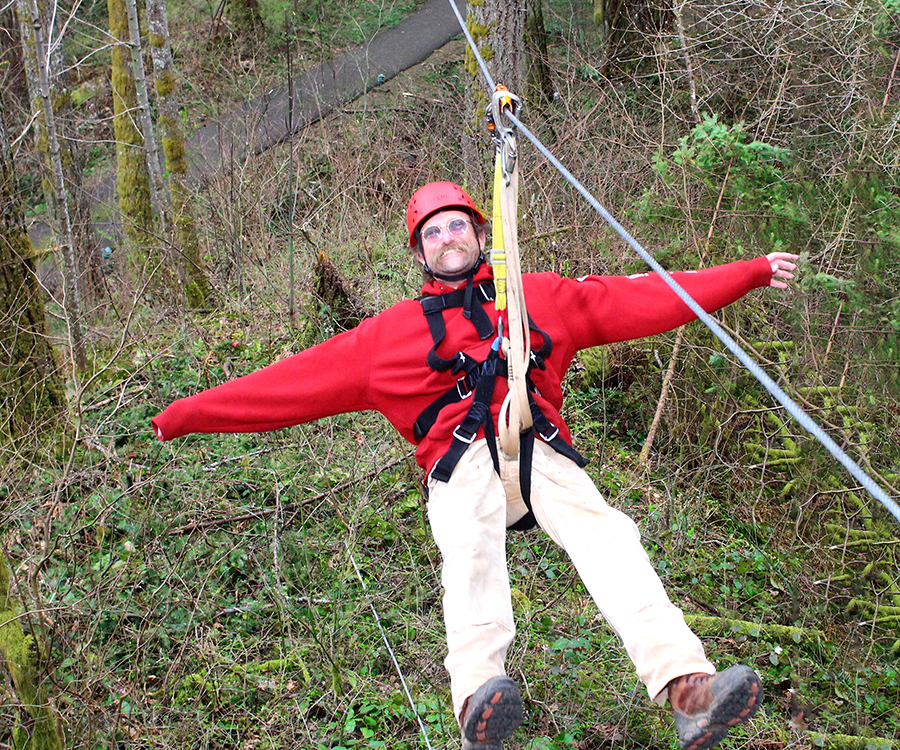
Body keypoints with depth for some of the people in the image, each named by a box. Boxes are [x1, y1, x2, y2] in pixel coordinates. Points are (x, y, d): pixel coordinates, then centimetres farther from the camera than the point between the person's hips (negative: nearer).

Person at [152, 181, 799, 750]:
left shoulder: (541, 296, 26)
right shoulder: (388, 334, 24)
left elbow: (647, 299, 25)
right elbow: (294, 381, 23)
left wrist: (753, 272, 22)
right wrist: (187, 415, 19)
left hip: (541, 451, 1)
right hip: (461, 463, -1)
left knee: (605, 533, -30)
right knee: (471, 543, -36)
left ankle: (688, 687, -45)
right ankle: (478, 696, -55)